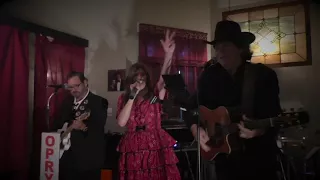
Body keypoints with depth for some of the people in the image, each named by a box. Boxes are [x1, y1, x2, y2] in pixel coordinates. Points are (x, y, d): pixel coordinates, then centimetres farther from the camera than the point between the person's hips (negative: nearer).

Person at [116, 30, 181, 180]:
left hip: (156, 147, -1)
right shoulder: (124, 98, 9)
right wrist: (133, 96, -7)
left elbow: (163, 78, -15)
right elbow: (121, 122, -6)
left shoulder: (154, 94, 5)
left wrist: (168, 54, -31)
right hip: (133, 149, 1)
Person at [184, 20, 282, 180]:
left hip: (259, 158, -2)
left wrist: (260, 129, -33)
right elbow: (191, 108, 5)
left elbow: (275, 116, -14)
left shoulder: (264, 75, -9)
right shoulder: (209, 76, 0)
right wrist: (196, 130, -11)